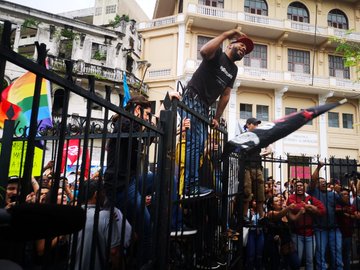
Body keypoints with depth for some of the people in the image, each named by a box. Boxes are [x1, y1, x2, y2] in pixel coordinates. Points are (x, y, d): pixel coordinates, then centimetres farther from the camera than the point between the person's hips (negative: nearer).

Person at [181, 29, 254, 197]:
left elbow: (225, 95, 18)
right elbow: (204, 51, -29)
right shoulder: (217, 55, -3)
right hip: (191, 99, -9)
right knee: (193, 142, -17)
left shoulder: (234, 69, 20)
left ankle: (190, 183, 11)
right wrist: (227, 34, -23)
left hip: (204, 106, 9)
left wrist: (217, 118, 14)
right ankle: (191, 186, -16)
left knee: (199, 144, 5)